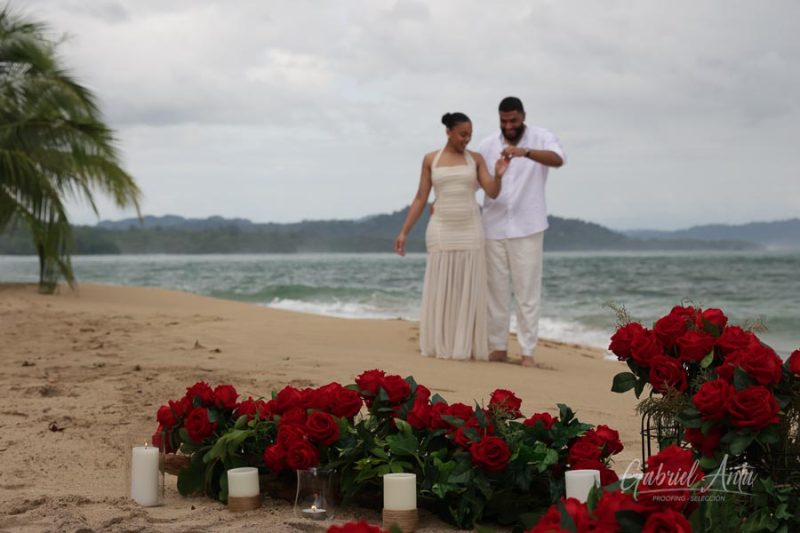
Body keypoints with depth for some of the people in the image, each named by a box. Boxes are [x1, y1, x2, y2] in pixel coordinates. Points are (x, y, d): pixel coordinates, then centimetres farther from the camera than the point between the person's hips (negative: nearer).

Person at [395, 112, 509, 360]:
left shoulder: (476, 159, 5)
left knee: (469, 291, -1)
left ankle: (466, 346, 6)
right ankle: (441, 346, 7)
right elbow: (420, 199, 6)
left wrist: (498, 175, -25)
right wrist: (404, 232, 0)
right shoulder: (430, 159, 5)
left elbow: (493, 194, -4)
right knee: (440, 291, -2)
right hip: (441, 231, 0)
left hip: (470, 231, 0)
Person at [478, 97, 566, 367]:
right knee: (496, 290, 6)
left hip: (527, 227, -3)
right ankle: (498, 347, 14)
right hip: (494, 227, 3)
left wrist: (524, 151, -40)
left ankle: (527, 351, 1)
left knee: (528, 291, -3)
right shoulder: (488, 145, 6)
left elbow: (558, 159, -24)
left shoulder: (541, 138, -4)